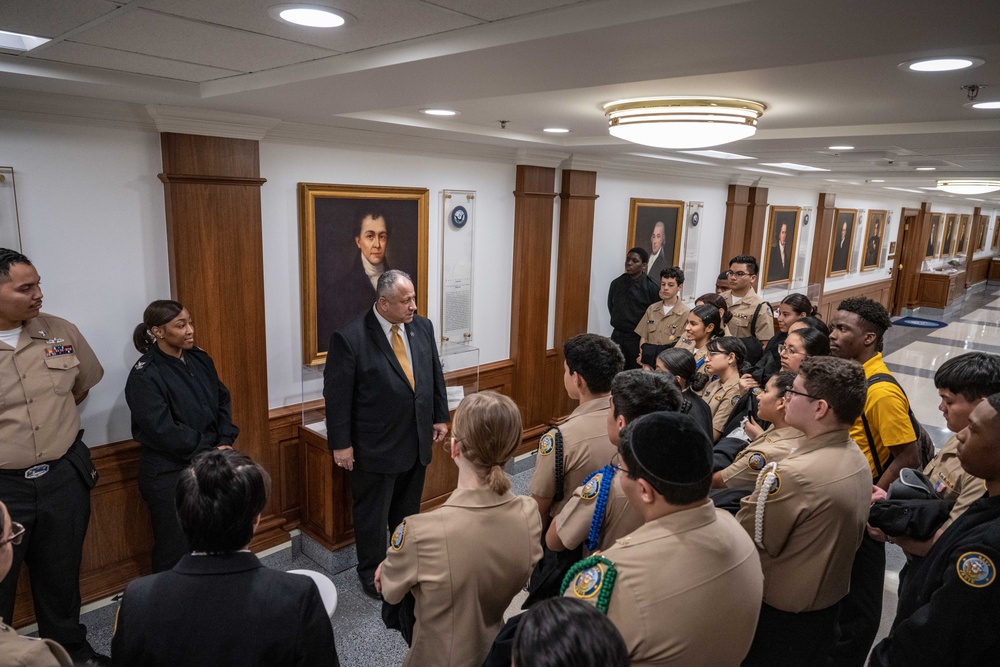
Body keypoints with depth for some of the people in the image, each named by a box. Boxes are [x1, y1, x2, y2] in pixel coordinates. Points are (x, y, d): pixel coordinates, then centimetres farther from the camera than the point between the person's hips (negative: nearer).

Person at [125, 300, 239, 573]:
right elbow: (164, 430, -19)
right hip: (168, 475, -5)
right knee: (175, 547, 8)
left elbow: (222, 400, 8)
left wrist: (225, 442, -6)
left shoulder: (200, 359, 3)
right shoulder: (144, 376, -16)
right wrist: (209, 452, -14)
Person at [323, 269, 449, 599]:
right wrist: (341, 444, -12)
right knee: (373, 514, 13)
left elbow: (435, 374, 10)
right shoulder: (350, 338, -18)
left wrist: (440, 417, 10)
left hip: (417, 442, 5)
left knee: (408, 510, 21)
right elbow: (337, 395, -14)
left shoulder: (423, 327, 0)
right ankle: (372, 575, 33)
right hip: (375, 446, -5)